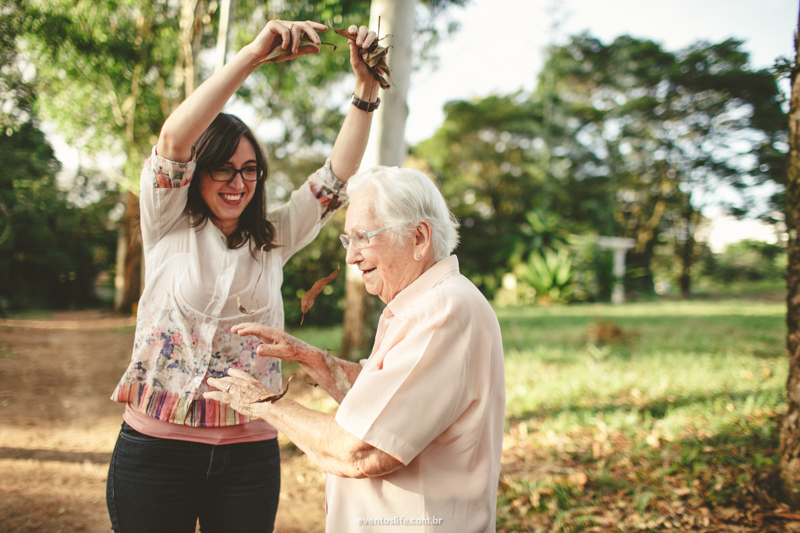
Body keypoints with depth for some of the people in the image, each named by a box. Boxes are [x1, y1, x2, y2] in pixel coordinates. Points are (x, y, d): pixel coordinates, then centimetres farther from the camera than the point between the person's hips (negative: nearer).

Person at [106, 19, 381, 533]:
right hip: (158, 446, -2)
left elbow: (338, 174, 4)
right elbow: (174, 138, -14)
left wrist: (366, 88, -7)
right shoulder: (169, 228, 1)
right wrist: (253, 54, -22)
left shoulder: (274, 239, 10)